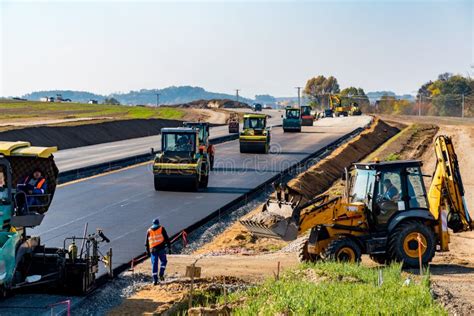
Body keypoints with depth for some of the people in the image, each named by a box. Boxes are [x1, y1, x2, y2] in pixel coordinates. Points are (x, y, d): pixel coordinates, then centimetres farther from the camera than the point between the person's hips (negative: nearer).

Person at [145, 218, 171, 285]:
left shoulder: (149, 231, 10)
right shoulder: (161, 229, 3)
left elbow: (147, 242, 12)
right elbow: (167, 239, -1)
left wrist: (148, 251, 19)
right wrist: (169, 247, 2)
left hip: (153, 250, 2)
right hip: (161, 248, -2)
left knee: (154, 264, 5)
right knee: (163, 261, 18)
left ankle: (155, 280, 2)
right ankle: (161, 274, -1)